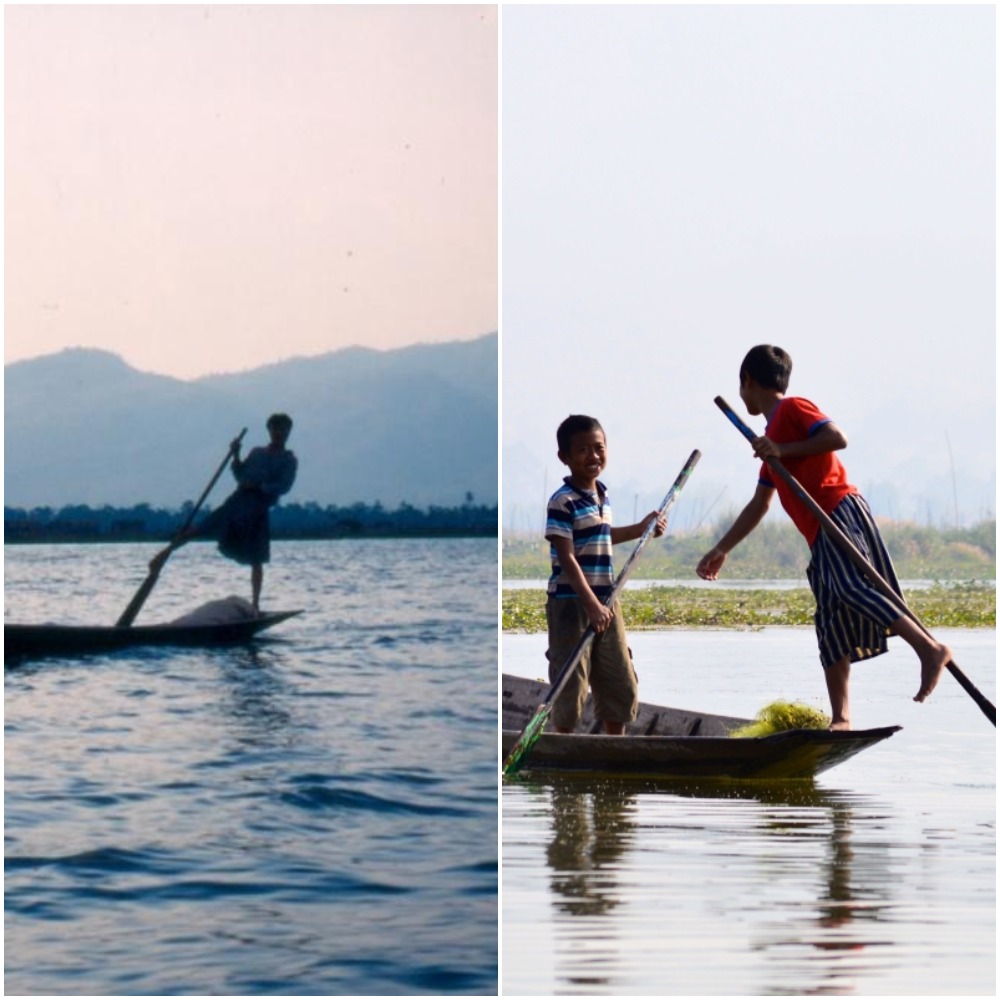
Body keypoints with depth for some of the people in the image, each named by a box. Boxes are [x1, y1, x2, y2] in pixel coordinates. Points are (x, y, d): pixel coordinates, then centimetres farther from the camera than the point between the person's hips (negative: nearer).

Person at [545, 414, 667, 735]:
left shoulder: (602, 495, 10)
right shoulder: (563, 502, -15)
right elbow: (567, 558, -20)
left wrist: (640, 529, 34)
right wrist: (591, 604, -27)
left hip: (605, 602, 8)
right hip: (571, 603, -8)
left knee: (621, 684, 13)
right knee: (571, 683, -2)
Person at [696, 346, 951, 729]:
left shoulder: (793, 408, 3)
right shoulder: (772, 434, 29)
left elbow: (838, 438, -13)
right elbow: (759, 505, 32)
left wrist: (783, 450, -10)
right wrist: (721, 549, 32)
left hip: (842, 513, -9)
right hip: (822, 536, 9)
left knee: (852, 587, -29)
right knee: (831, 626, 3)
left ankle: (930, 649, -35)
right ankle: (841, 720, 0)